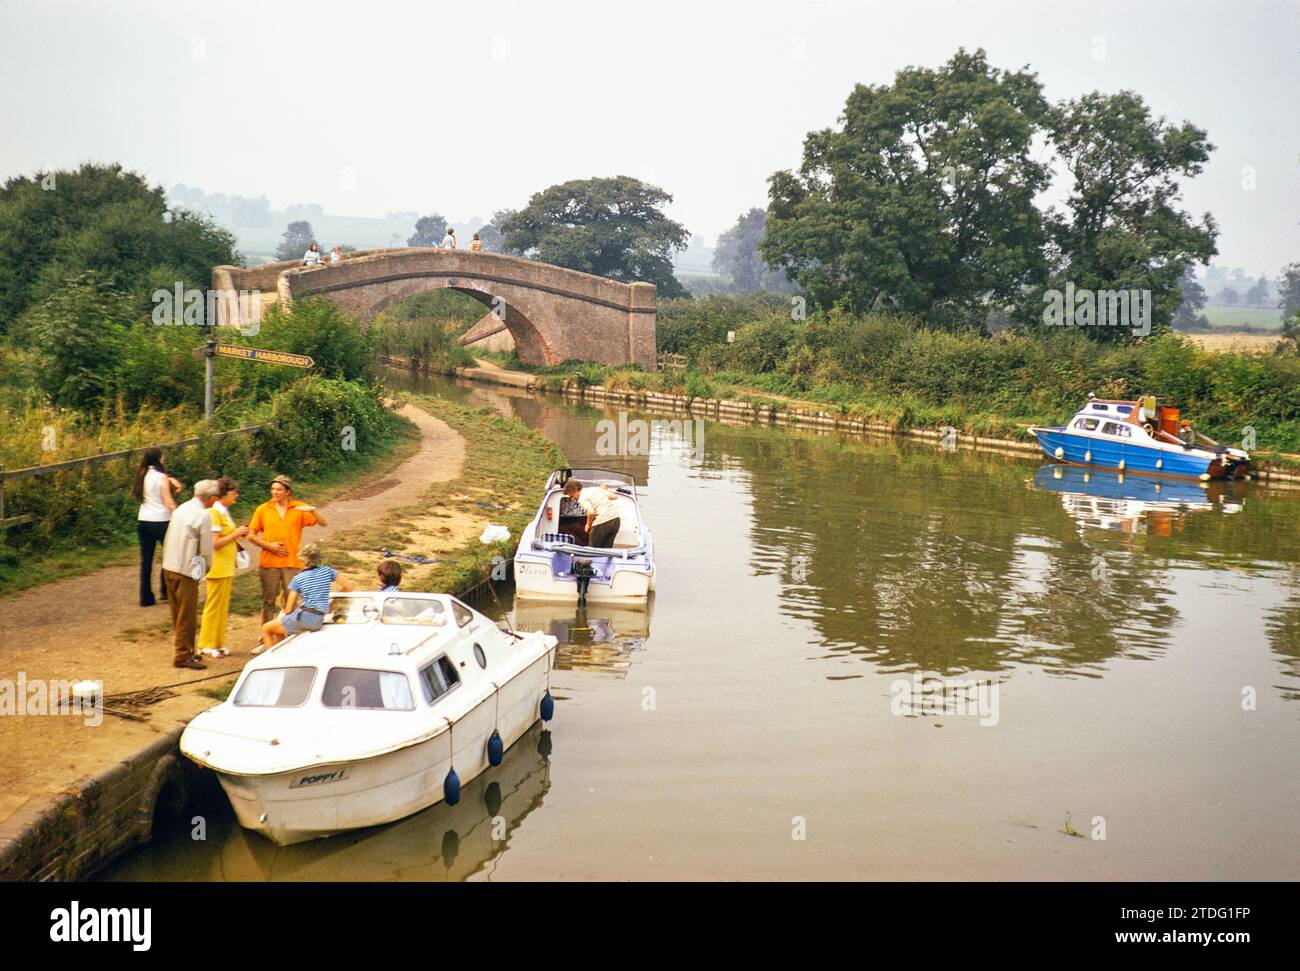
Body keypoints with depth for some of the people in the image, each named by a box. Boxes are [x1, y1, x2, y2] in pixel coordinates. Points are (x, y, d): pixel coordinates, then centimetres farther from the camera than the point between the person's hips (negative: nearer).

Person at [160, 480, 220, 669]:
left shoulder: (181, 509, 9)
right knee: (187, 615, 1)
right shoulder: (203, 516, -16)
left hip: (169, 567, 8)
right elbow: (206, 549, -11)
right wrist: (207, 566, 8)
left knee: (178, 613, 17)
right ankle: (183, 656, 7)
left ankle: (184, 651, 28)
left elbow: (168, 540, 15)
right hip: (186, 571, -8)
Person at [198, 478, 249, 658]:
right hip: (218, 567, -9)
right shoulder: (214, 513, -15)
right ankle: (206, 645, 6)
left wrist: (238, 535, 7)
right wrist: (236, 533, -15)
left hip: (227, 568, 9)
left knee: (223, 607, 12)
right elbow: (215, 543, -20)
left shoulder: (224, 512, 14)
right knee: (214, 606, -2)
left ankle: (218, 643, 18)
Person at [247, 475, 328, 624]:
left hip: (292, 563, -1)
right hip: (269, 562, 1)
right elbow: (251, 535, 6)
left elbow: (323, 523, -5)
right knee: (268, 601, 5)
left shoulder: (299, 508, 1)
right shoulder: (263, 509, 4)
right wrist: (269, 545, -8)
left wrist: (312, 510, -23)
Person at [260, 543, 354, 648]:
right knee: (278, 630, 30)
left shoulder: (298, 579, -3)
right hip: (318, 622, 6)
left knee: (265, 629, 15)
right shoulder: (328, 571, 3)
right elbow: (351, 588, 9)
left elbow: (288, 610, -2)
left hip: (303, 617, -6)